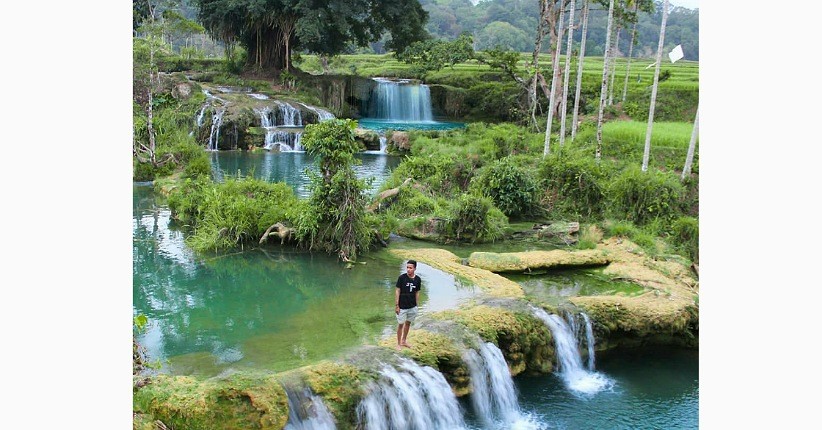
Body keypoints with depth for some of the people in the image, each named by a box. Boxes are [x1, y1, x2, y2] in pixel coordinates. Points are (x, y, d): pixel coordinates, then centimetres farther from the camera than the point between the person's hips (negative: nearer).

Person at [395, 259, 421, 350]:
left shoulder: (418, 279, -4)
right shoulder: (402, 278, -14)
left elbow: (417, 293, 6)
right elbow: (397, 292, -10)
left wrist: (415, 305, 7)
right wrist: (396, 306, -10)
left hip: (412, 307, 4)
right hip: (402, 307, -4)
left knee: (408, 323, 17)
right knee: (401, 324, 5)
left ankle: (404, 341, 34)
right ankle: (399, 343, 20)